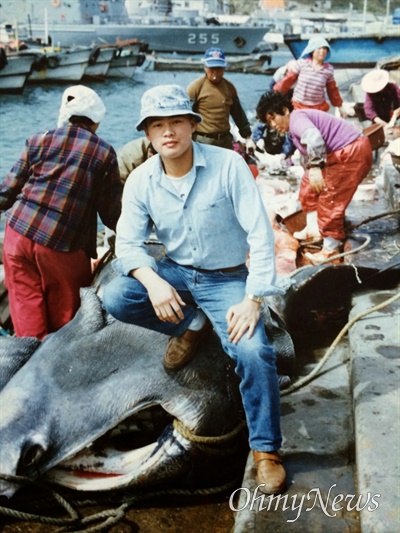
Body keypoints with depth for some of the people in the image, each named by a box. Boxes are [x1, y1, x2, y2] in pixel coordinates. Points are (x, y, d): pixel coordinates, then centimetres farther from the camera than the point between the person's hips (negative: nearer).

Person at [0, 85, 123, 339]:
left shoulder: (39, 141, 7)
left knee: (26, 309, 9)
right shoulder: (105, 153, 2)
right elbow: (111, 213, 3)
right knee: (63, 314, 13)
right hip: (62, 246, -2)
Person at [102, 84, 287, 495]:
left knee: (253, 351, -26)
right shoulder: (140, 181, -7)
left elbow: (260, 234, -19)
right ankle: (191, 325, 5)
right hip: (174, 272, 4)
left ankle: (266, 450, -4)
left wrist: (252, 300, -25)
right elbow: (127, 243, -6)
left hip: (226, 278, -3)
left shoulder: (228, 165, -18)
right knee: (115, 299, -22)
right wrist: (153, 281, -27)